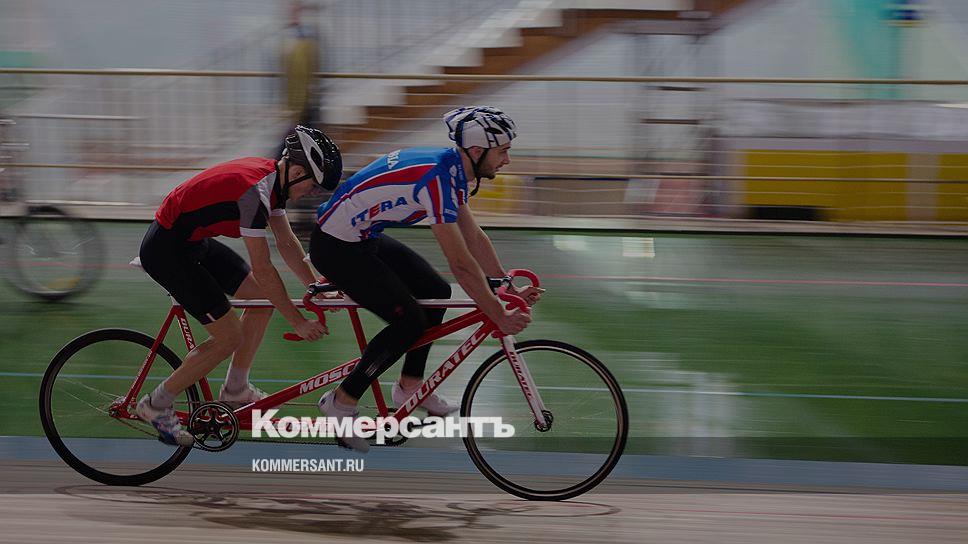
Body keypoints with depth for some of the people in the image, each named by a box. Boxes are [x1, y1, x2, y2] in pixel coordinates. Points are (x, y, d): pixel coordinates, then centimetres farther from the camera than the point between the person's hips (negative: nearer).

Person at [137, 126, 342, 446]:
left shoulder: (272, 177, 1)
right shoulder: (254, 190, -29)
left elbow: (286, 242, 11)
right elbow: (262, 269, -26)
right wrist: (298, 322, -20)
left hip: (193, 242, 10)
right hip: (166, 249, -10)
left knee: (263, 297, 9)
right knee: (230, 337, -9)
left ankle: (235, 390, 21)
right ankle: (156, 405, 4)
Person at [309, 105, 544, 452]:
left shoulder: (450, 170, 2)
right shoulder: (436, 177, -28)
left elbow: (474, 238, 11)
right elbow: (461, 263, -28)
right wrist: (500, 316, -23)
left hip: (363, 237, 10)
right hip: (335, 247, -10)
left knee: (435, 292, 10)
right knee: (409, 322, -11)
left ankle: (410, 387, 20)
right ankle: (341, 404, -1)